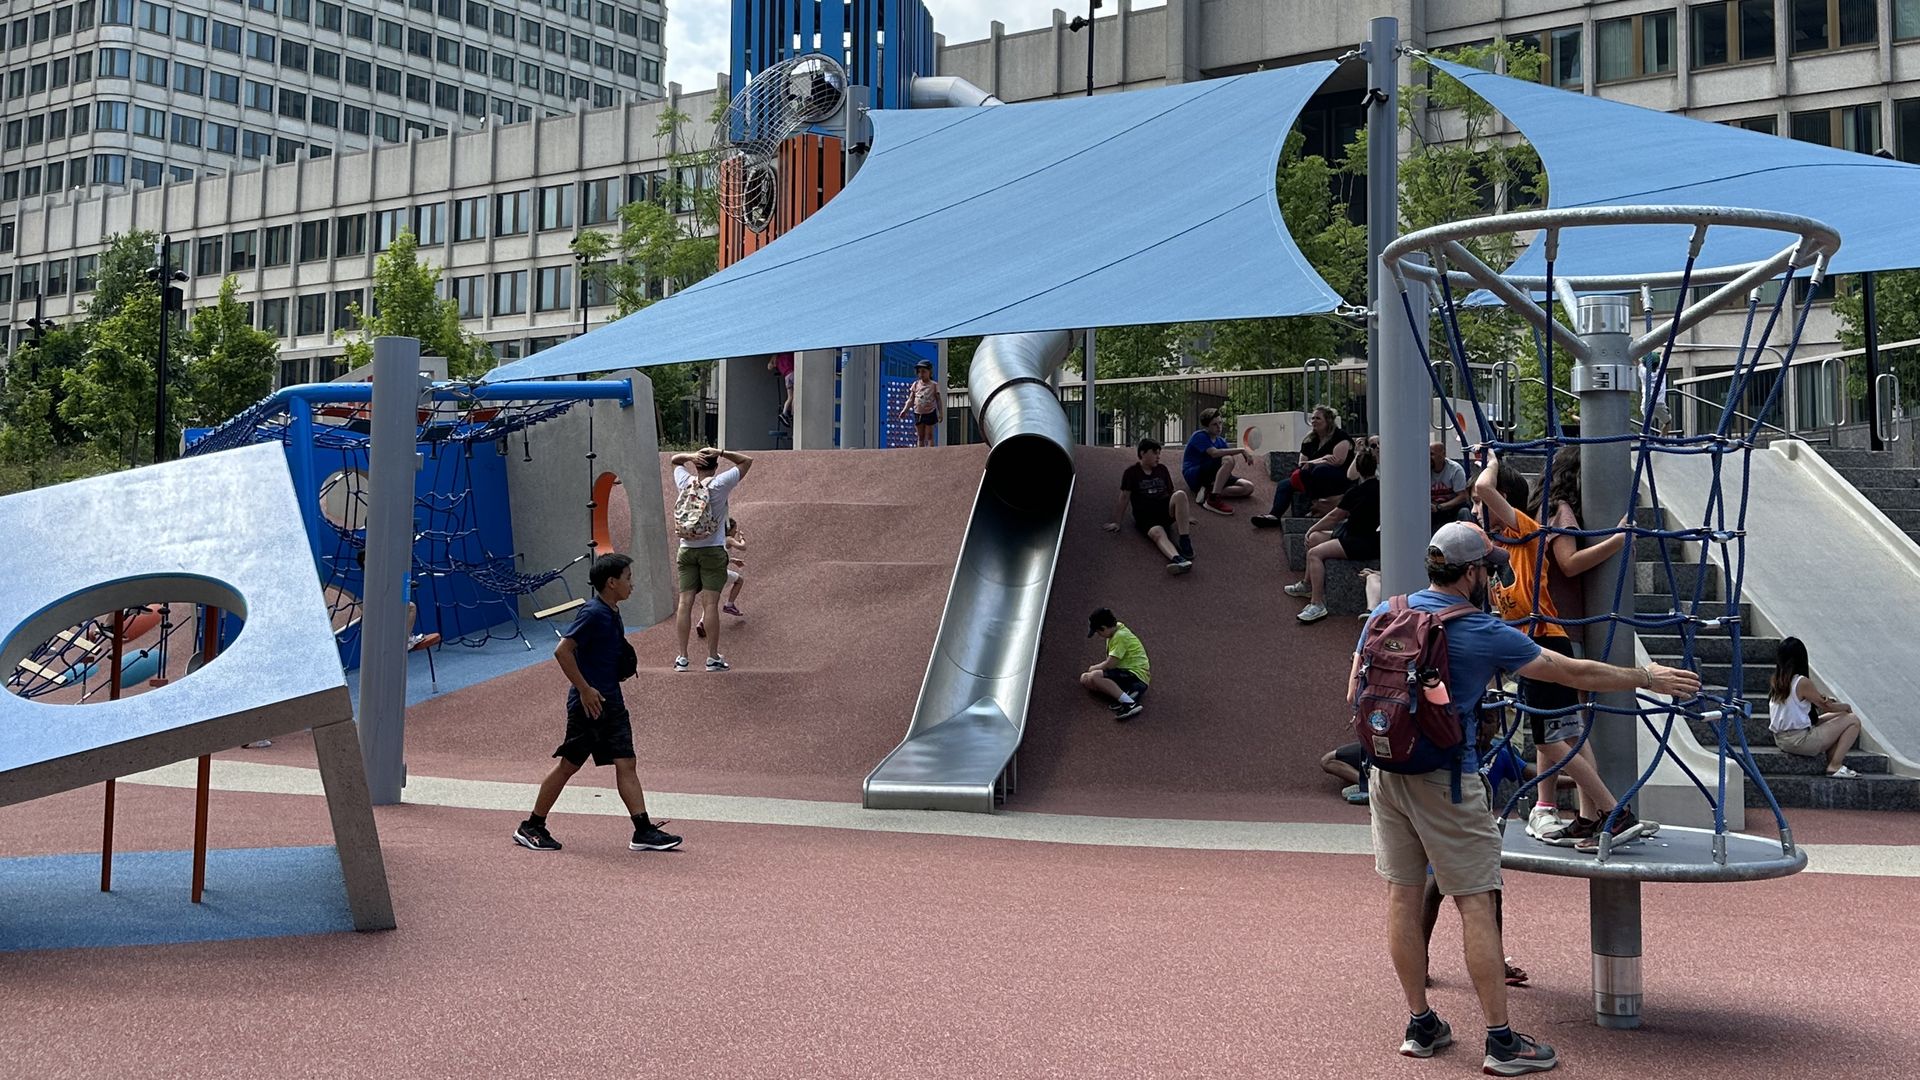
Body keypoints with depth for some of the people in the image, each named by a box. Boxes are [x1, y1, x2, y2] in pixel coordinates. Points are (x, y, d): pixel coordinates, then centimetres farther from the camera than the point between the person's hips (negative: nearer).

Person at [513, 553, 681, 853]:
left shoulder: (612, 613, 11)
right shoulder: (593, 614, -17)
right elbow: (562, 651, -22)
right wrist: (585, 690, -20)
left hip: (611, 702, 9)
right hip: (589, 703, -9)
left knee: (626, 764, 3)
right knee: (568, 765, 1)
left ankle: (644, 831, 2)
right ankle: (531, 827, 14)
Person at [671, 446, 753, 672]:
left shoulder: (685, 482, 1)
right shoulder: (719, 484, -8)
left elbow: (675, 460, 21)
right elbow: (747, 461, 0)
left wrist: (691, 456, 2)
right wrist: (721, 453, -5)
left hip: (686, 549, 3)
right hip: (712, 550, -3)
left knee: (685, 602, 2)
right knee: (710, 603, -4)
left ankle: (682, 657, 2)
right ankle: (713, 657, -2)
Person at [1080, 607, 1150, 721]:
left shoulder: (1120, 636, -17)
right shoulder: (1117, 628, 11)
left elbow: (1109, 664, -18)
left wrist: (1094, 668, -1)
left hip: (1137, 676, -10)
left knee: (1095, 676, -28)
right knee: (1085, 678, 1)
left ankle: (1130, 703, -34)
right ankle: (1124, 695, -13)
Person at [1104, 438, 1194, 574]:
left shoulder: (1162, 469, 17)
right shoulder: (1132, 472, 5)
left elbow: (1171, 493, 24)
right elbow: (1124, 498, 1)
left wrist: (1183, 516, 27)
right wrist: (1116, 522, -2)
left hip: (1166, 510, 4)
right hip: (1145, 516, -4)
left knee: (1180, 495, -28)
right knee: (1158, 533, -37)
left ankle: (1185, 541, -33)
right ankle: (1177, 559, -69)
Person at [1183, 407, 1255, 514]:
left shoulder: (1221, 441, 16)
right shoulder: (1199, 436, -8)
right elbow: (1214, 453, -26)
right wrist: (1242, 450, -26)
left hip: (1212, 479, 8)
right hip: (1194, 476, -8)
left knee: (1248, 487, -10)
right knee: (1228, 460, -31)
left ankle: (1208, 492, -22)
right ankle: (1213, 500, -40)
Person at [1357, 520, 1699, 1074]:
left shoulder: (1386, 613, 3)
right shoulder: (1484, 635, -12)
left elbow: (1356, 694, 9)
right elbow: (1573, 673, -4)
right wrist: (1647, 679, 8)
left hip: (1385, 771, 6)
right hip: (1446, 780, -6)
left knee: (1402, 893, 11)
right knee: (1475, 903, 0)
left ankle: (1420, 1024, 19)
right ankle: (1501, 1041, 4)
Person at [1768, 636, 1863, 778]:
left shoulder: (1776, 681, 6)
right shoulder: (1802, 682, -16)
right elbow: (1826, 706, -4)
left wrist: (1819, 697, 1)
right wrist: (1847, 707, 15)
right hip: (1801, 741, -8)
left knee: (1836, 717, 26)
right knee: (1853, 720, 0)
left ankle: (1832, 761, 13)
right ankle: (1835, 766, -4)